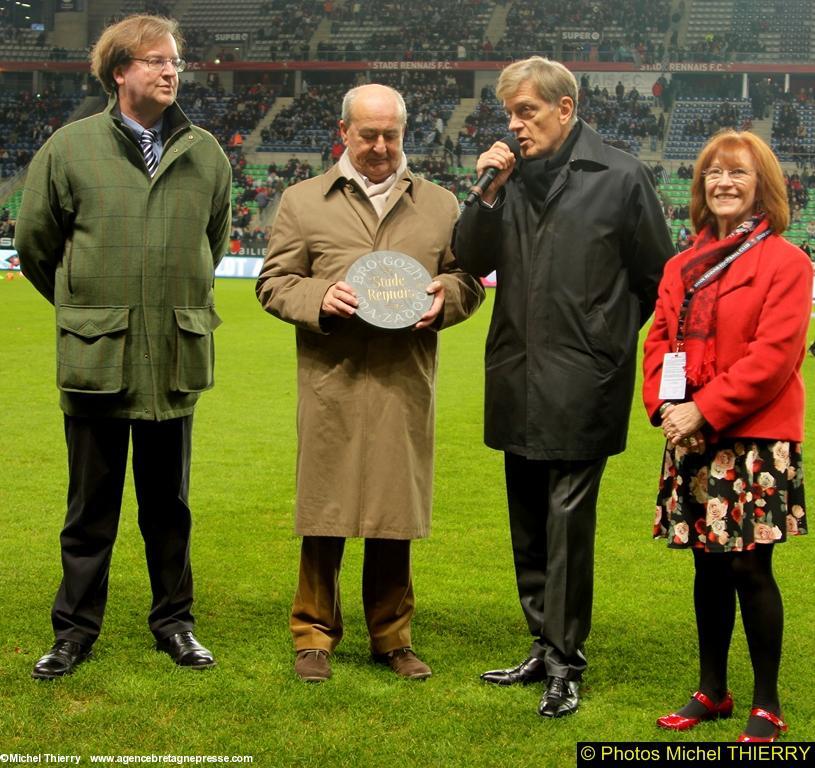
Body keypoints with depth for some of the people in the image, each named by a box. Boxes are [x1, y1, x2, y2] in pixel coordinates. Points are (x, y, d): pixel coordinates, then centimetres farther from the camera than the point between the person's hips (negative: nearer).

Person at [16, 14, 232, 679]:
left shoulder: (206, 155, 5)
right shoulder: (71, 147, -3)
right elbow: (35, 240, 7)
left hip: (176, 357, 2)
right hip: (95, 356, -2)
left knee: (168, 502, 13)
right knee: (91, 506, 8)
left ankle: (174, 623, 26)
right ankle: (76, 630, 21)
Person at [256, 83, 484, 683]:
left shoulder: (440, 205, 13)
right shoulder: (303, 202, 8)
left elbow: (468, 280, 16)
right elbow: (273, 283, 7)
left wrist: (443, 299, -7)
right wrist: (319, 298, -13)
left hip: (406, 385, 2)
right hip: (331, 384, -1)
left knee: (397, 516, 7)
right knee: (325, 512, 2)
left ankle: (392, 636, 21)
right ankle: (315, 635, 15)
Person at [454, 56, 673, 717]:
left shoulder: (621, 177, -5)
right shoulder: (513, 176, 9)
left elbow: (658, 278, 1)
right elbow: (474, 260, 5)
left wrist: (607, 339, 4)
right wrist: (489, 195, -6)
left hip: (580, 386, -6)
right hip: (518, 382, 6)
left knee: (567, 522, -5)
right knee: (529, 526, 13)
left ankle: (565, 664, 5)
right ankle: (545, 647, 26)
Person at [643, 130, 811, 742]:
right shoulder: (684, 266, 14)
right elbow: (660, 339, 12)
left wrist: (705, 409, -17)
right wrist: (663, 404, -6)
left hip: (754, 437, -6)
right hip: (693, 439, 6)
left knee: (750, 567, -4)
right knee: (709, 566, 12)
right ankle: (712, 691, 24)